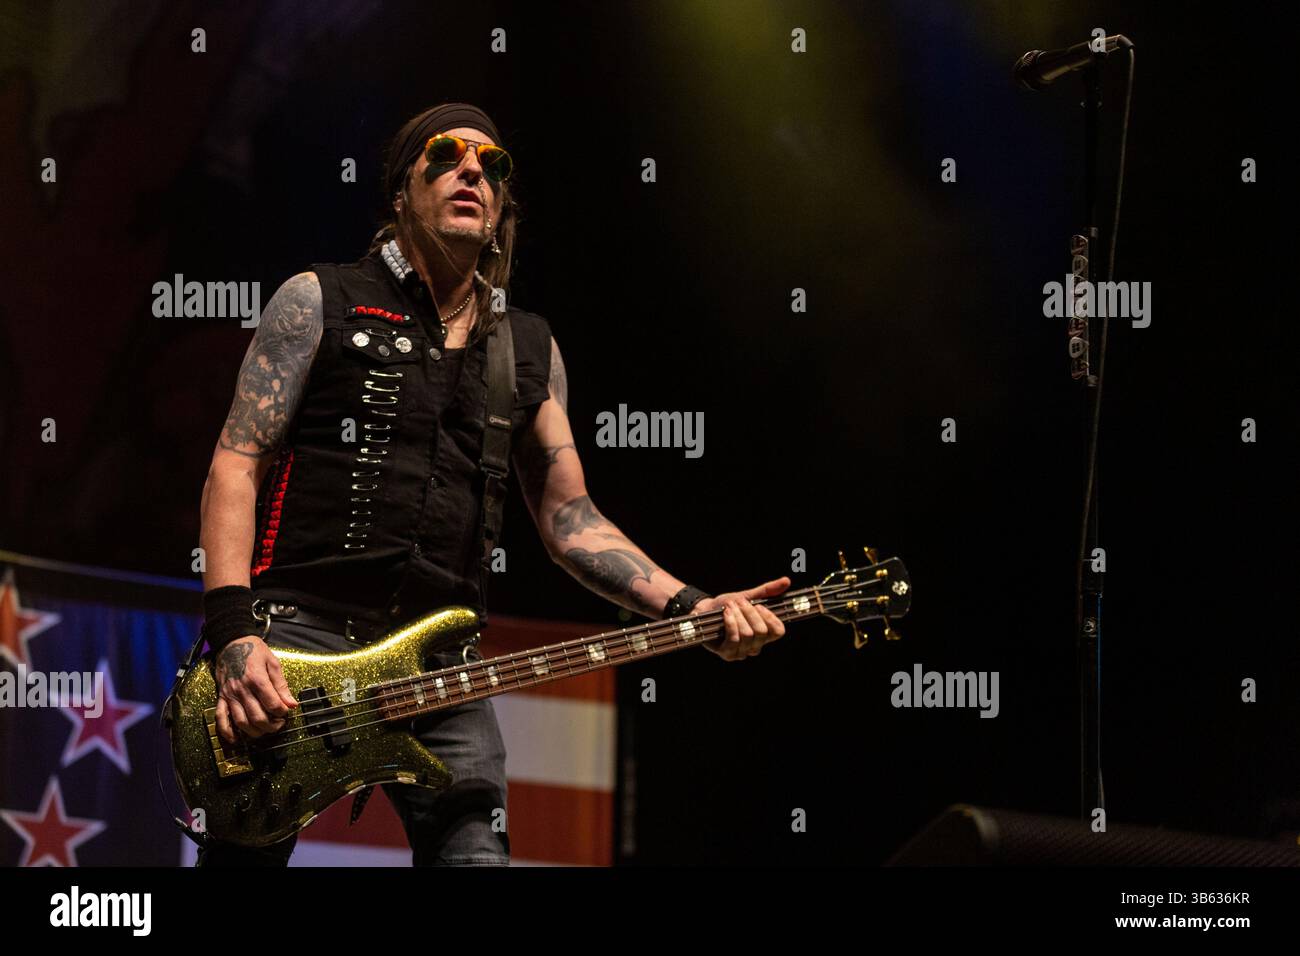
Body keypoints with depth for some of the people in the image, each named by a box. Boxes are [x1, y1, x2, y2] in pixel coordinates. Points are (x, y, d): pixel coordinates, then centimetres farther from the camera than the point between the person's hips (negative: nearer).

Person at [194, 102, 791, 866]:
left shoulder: (531, 350, 18)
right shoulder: (319, 303, 6)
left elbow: (568, 516, 15)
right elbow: (238, 463, -1)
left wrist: (690, 609, -1)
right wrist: (234, 634, -15)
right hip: (298, 636, -3)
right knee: (246, 850, -5)